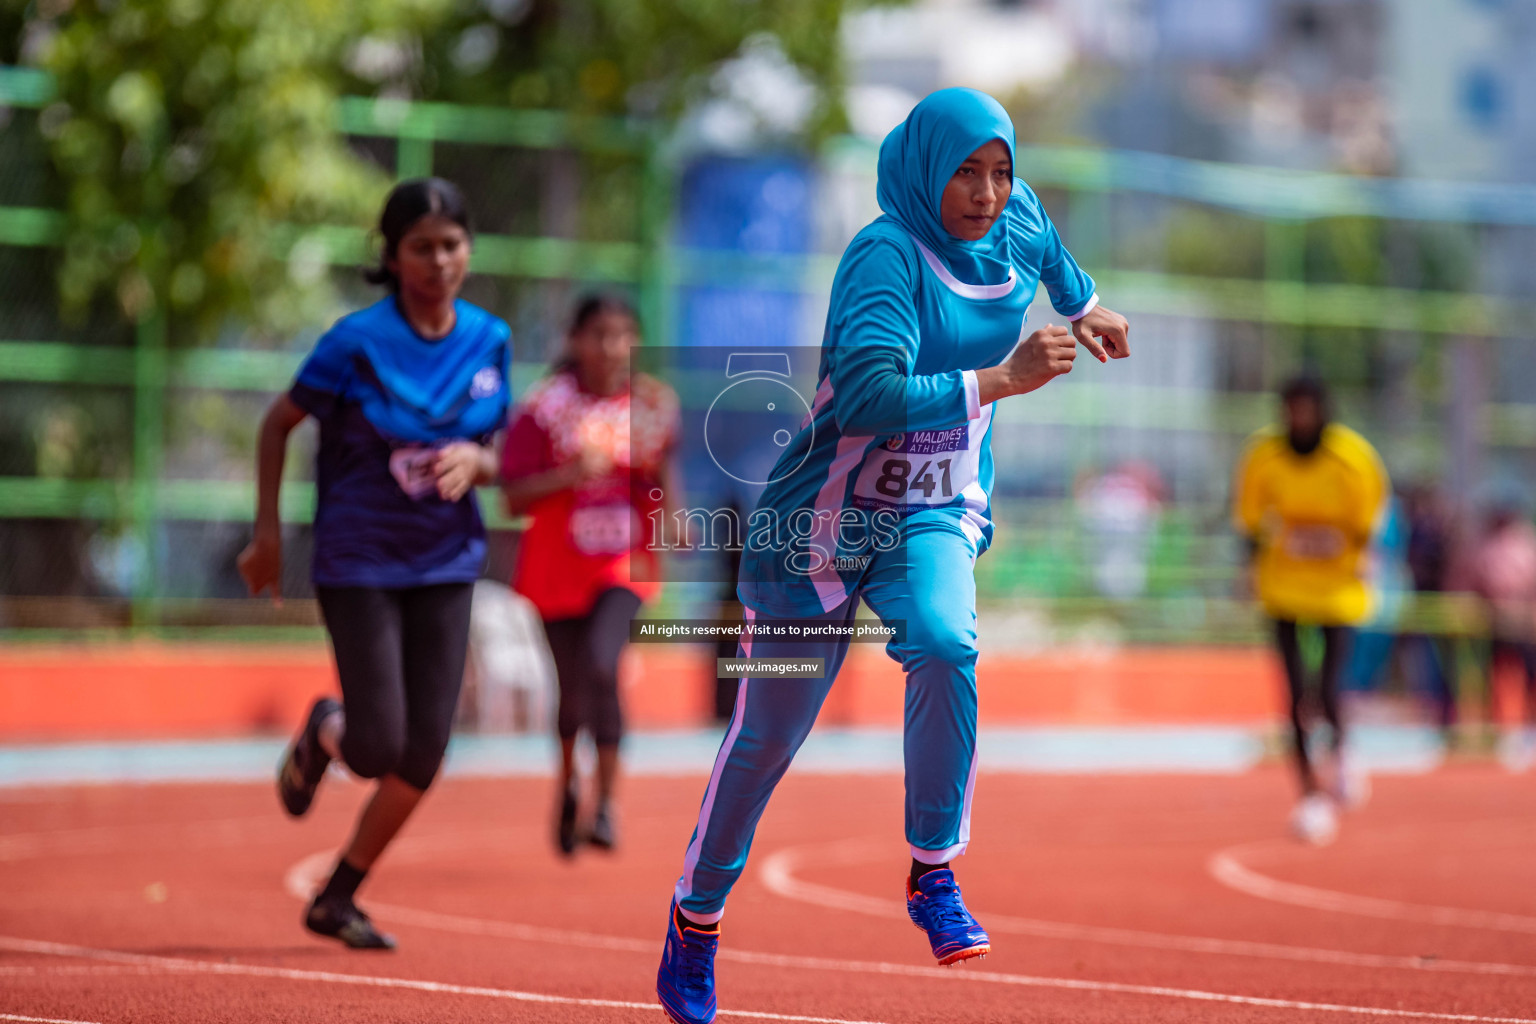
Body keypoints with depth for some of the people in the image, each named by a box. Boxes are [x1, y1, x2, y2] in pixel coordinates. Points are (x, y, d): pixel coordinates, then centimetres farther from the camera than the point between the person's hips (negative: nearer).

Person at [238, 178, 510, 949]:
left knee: (423, 755, -1)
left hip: (445, 565, 4)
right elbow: (278, 423, -2)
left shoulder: (489, 340, 0)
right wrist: (268, 531, -2)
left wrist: (474, 461, -14)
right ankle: (322, 733, 29)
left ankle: (337, 898, 17)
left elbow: (492, 456, 10)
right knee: (377, 749, -9)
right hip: (358, 562, -4)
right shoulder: (358, 341, -13)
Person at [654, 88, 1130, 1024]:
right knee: (771, 729, 3)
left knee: (945, 642, -29)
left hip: (935, 519, 4)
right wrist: (1000, 379, -39)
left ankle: (934, 877, -16)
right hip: (823, 519, -4)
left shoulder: (1016, 224, -1)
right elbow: (870, 397, -36)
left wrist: (1084, 306, 34)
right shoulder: (888, 255, -22)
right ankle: (698, 917, 24)